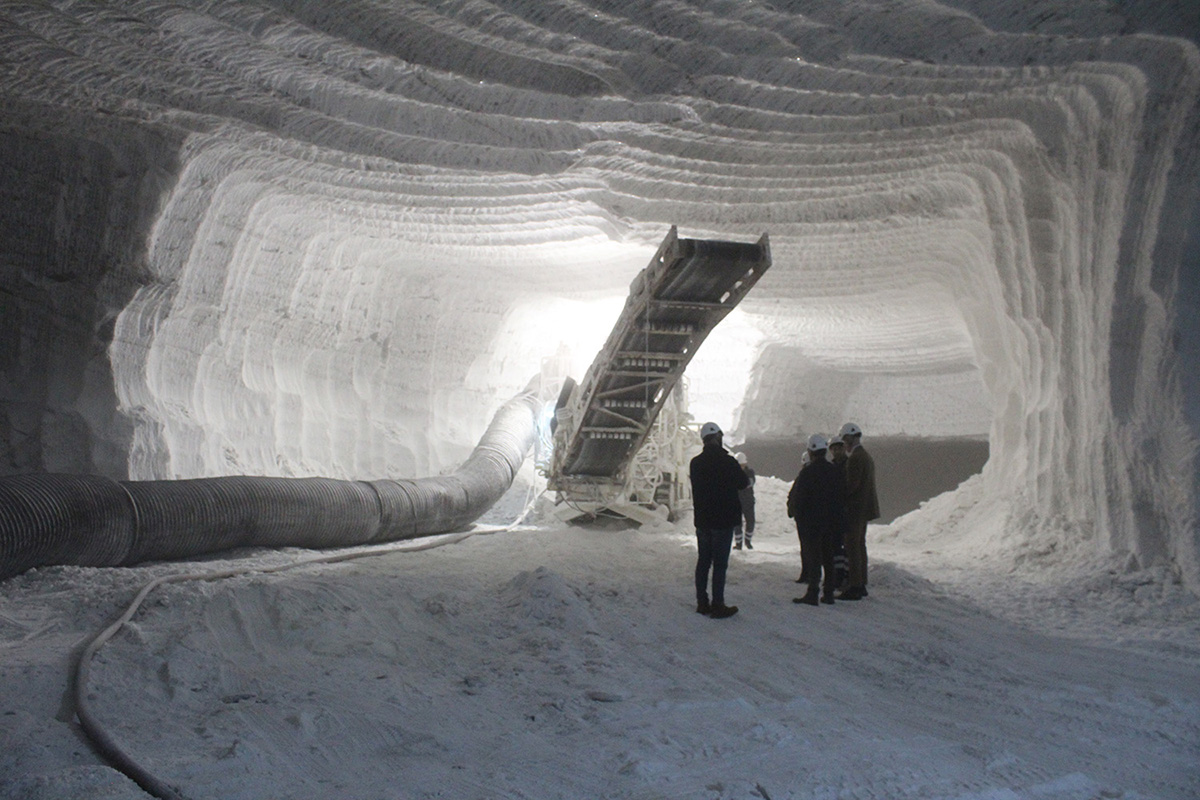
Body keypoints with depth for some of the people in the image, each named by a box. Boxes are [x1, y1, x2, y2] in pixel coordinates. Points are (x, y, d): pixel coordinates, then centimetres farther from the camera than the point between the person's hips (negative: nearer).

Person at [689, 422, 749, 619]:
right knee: (720, 563, -2)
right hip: (723, 520, -5)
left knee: (703, 561, 12)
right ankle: (718, 605, -1)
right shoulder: (727, 461, -13)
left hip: (702, 520, 6)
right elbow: (743, 483, -2)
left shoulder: (695, 463, 3)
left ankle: (702, 603, 16)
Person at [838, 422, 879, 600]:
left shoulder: (855, 458, -17)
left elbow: (851, 485, -23)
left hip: (856, 508, -10)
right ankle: (861, 585, 22)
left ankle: (854, 588, -5)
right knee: (860, 545, 16)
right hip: (865, 508, 10)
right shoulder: (866, 456, 15)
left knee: (852, 547, -6)